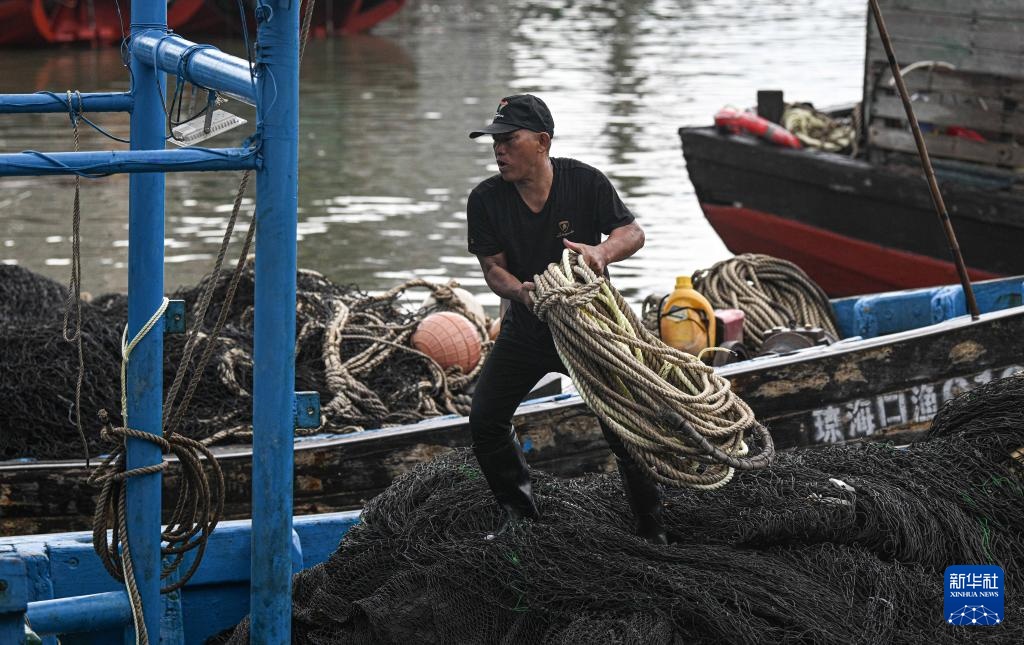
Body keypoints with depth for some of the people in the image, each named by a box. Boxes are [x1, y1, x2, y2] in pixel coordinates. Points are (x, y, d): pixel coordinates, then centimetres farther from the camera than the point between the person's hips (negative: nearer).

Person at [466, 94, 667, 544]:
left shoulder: (584, 181, -15)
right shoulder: (485, 200, -11)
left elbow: (633, 233, -12)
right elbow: (492, 266, -11)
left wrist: (603, 251, -36)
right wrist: (519, 290, -35)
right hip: (527, 327, 3)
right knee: (485, 421, 1)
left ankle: (652, 531, 10)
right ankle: (520, 515, 22)